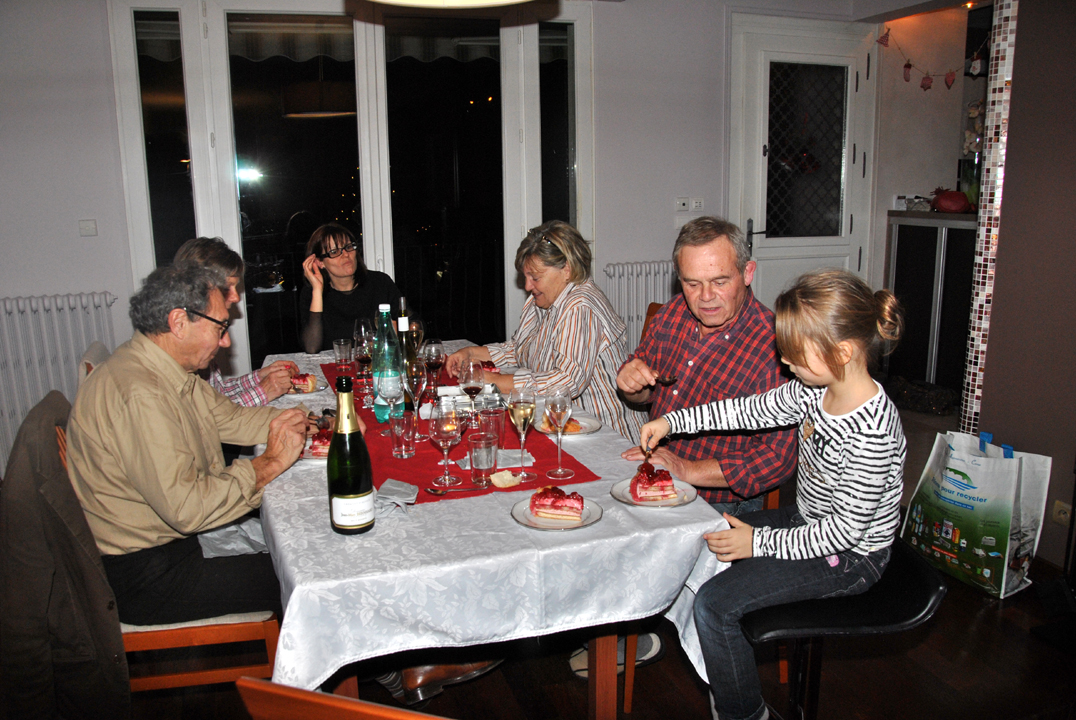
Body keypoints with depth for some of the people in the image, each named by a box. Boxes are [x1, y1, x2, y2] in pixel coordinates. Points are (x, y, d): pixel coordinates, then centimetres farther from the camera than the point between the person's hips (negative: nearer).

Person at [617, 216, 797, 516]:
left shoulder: (773, 345, -18)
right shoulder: (673, 313, 1)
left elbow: (779, 457, -19)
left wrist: (688, 469, -23)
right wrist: (632, 382, -8)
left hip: (721, 509, -6)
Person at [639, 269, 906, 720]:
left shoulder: (872, 432, -31)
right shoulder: (813, 390, -7)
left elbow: (847, 527, -27)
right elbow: (750, 411, 3)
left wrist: (761, 542, -21)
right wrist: (671, 421, 0)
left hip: (849, 556, -9)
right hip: (808, 522, 9)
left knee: (715, 603, -15)